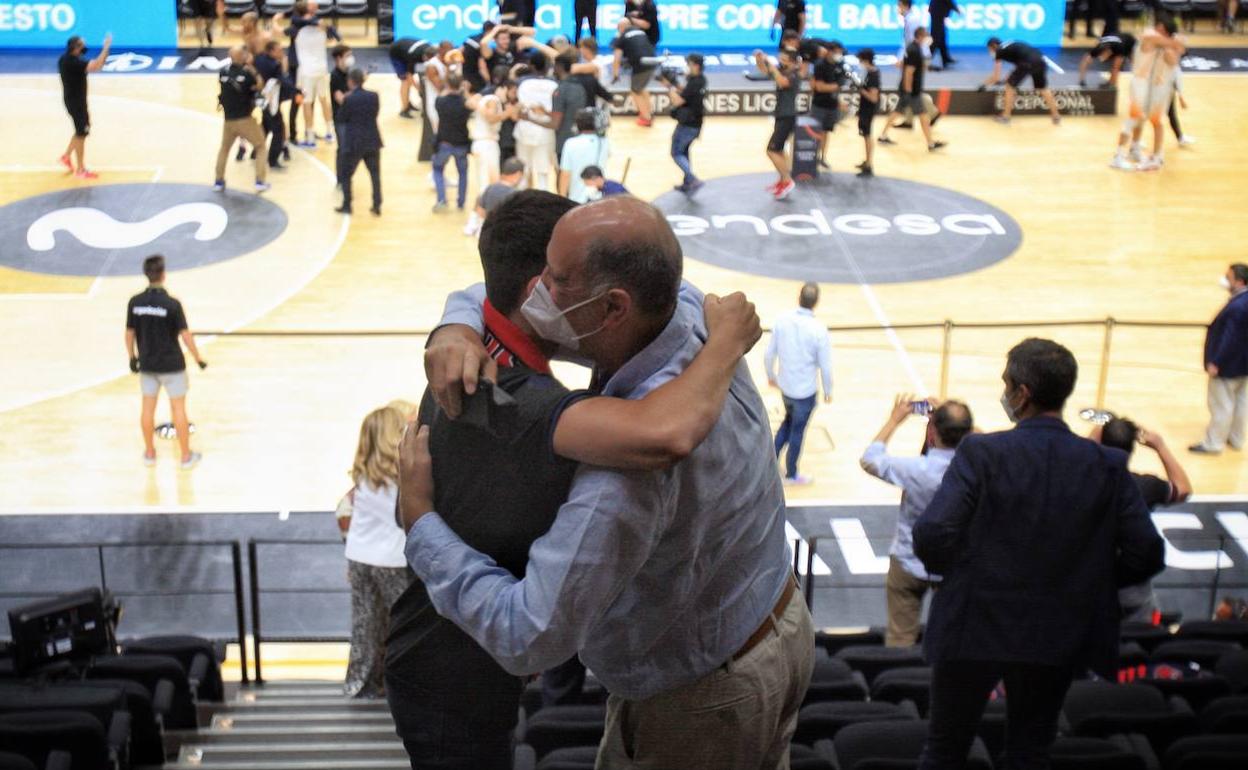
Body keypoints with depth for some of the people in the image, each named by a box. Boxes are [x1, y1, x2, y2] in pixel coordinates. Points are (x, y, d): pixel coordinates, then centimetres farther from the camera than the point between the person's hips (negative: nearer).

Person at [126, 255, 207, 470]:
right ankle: (186, 456, 13)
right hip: (171, 365, -4)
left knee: (148, 407, 14)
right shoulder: (172, 304, -19)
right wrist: (198, 358, -3)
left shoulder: (135, 302, -7)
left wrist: (132, 356, 16)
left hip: (147, 364, 4)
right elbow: (185, 335, -16)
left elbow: (129, 333, 1)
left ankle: (149, 453, 25)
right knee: (178, 408, 6)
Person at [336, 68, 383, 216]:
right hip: (372, 141, 4)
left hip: (354, 143, -4)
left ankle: (346, 205, 14)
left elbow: (342, 117, -5)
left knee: (346, 175, 12)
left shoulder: (349, 99, -15)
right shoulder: (374, 96, -3)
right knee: (375, 174, 13)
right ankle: (377, 206, 12)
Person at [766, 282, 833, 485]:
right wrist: (828, 391, 2)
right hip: (805, 392, -4)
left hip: (785, 387, 4)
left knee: (789, 421, 30)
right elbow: (825, 366, -15)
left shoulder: (782, 321, -13)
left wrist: (771, 375, 16)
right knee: (797, 432, 15)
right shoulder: (819, 331, -24)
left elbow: (769, 354, -3)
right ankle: (791, 475, 32)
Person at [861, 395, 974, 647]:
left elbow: (868, 460, -10)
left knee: (900, 640, 11)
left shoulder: (916, 470, -29)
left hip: (909, 565, -2)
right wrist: (953, 414, 4)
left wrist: (894, 419, -3)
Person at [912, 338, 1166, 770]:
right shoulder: (1107, 467, -5)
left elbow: (932, 535, -21)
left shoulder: (982, 453, -15)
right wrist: (1088, 580, 11)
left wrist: (954, 571, 1)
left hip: (975, 630, -2)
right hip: (1058, 638, 3)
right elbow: (1146, 555, -5)